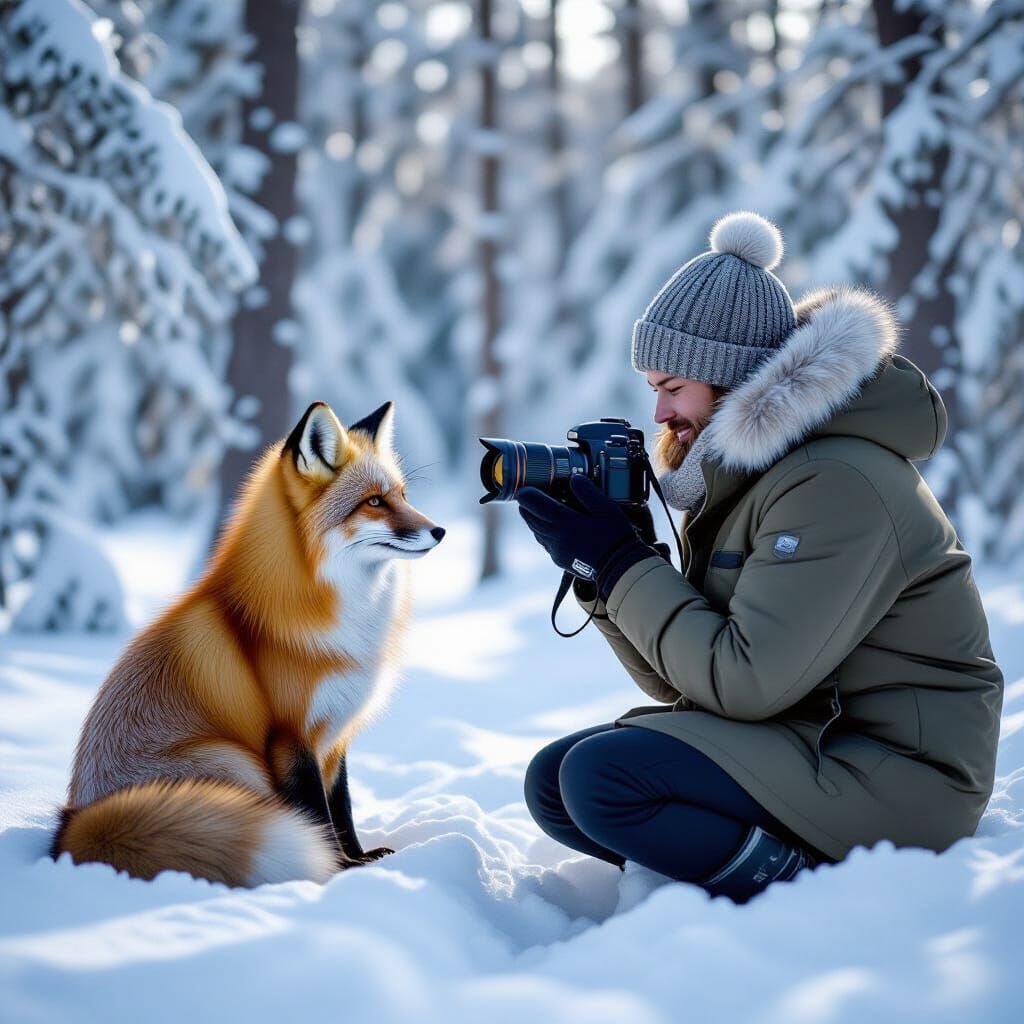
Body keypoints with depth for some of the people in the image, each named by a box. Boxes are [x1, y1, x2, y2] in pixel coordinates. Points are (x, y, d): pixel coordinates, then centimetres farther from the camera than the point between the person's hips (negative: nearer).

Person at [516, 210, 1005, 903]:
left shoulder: (836, 483, -20)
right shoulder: (739, 472, 10)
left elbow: (745, 683, -24)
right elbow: (683, 678, 10)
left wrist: (619, 564, -16)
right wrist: (602, 566, -4)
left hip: (893, 776, -10)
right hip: (802, 737, 10)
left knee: (601, 775, -23)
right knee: (553, 782, 3)